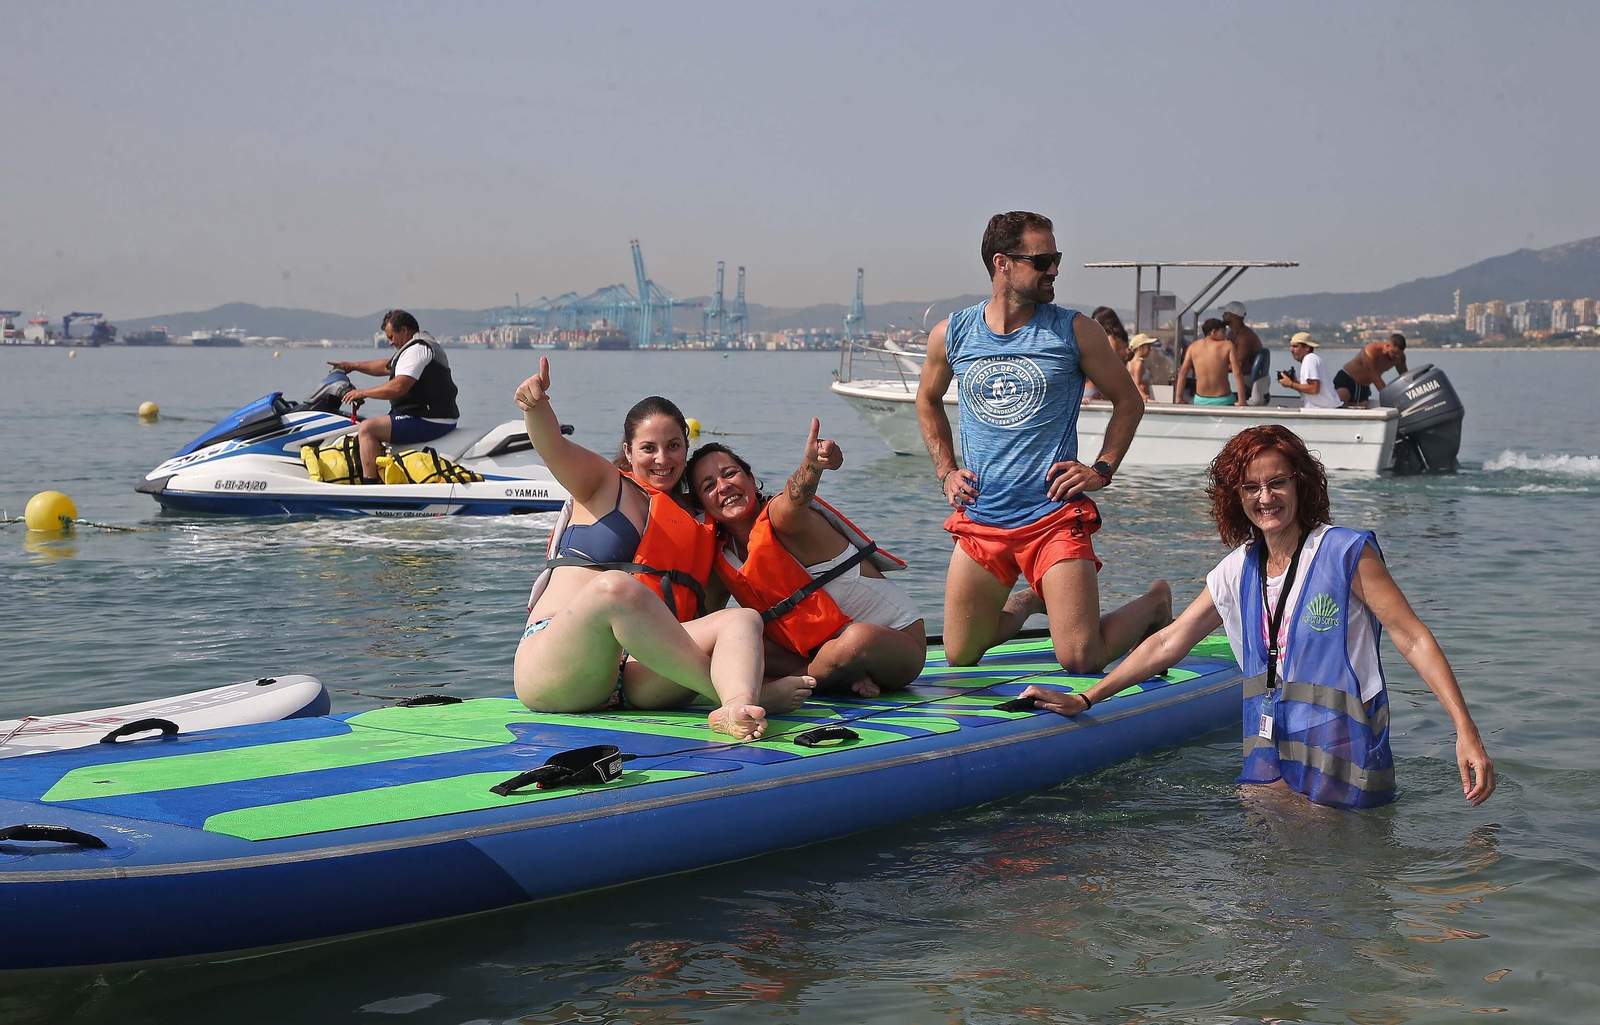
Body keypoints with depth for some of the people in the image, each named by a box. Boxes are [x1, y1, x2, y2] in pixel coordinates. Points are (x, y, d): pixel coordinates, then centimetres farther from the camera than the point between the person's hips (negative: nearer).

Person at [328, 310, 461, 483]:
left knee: (367, 428, -17)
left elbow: (398, 387, -26)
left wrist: (363, 393, -15)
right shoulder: (425, 345, 19)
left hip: (428, 423, -11)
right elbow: (387, 366, 32)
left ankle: (370, 487, -22)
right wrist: (353, 365, 32)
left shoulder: (417, 350, -15)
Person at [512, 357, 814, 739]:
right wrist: (535, 406, -31)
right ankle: (745, 693, -33)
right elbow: (553, 446, -8)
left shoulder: (694, 525, 25)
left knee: (744, 619, -19)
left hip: (636, 680, 4)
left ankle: (738, 708, -53)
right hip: (554, 667, -4)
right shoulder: (605, 485, 11)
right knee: (616, 587, -35)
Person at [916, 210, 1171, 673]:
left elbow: (1129, 401, 8)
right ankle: (1026, 603, 39)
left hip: (1055, 516, -3)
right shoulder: (951, 335, 3)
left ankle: (1153, 602, 20)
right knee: (958, 657, 9)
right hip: (981, 520, 3)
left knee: (1081, 660, -12)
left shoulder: (1074, 331, -2)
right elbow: (928, 400, 22)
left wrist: (1101, 469, -4)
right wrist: (946, 471, 10)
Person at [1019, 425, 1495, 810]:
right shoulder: (1236, 574, 10)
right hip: (1269, 761, 5)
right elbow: (1168, 644, 17)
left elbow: (1414, 640, -8)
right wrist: (1083, 701, 14)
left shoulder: (1346, 553, -7)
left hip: (1342, 758, -5)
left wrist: (1467, 733, -16)